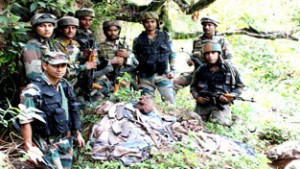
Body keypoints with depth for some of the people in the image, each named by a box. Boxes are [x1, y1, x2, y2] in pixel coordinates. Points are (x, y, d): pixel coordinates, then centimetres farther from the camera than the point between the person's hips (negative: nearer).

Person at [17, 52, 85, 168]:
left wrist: (77, 133, 16)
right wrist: (29, 147, -21)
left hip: (67, 140, 7)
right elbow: (25, 121, -20)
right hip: (47, 143, -7)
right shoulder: (34, 90, -20)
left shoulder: (65, 85, 3)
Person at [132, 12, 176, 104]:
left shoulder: (165, 36, 3)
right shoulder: (138, 40, 2)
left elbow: (172, 54, 9)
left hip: (163, 75, 0)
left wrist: (173, 70, -1)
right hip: (146, 77, 0)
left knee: (171, 102, -1)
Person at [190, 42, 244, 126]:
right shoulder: (201, 70, 4)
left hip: (222, 104, -2)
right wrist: (196, 96, -4)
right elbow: (193, 86, 15)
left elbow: (239, 86, 5)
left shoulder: (229, 69, -3)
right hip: (203, 103, 3)